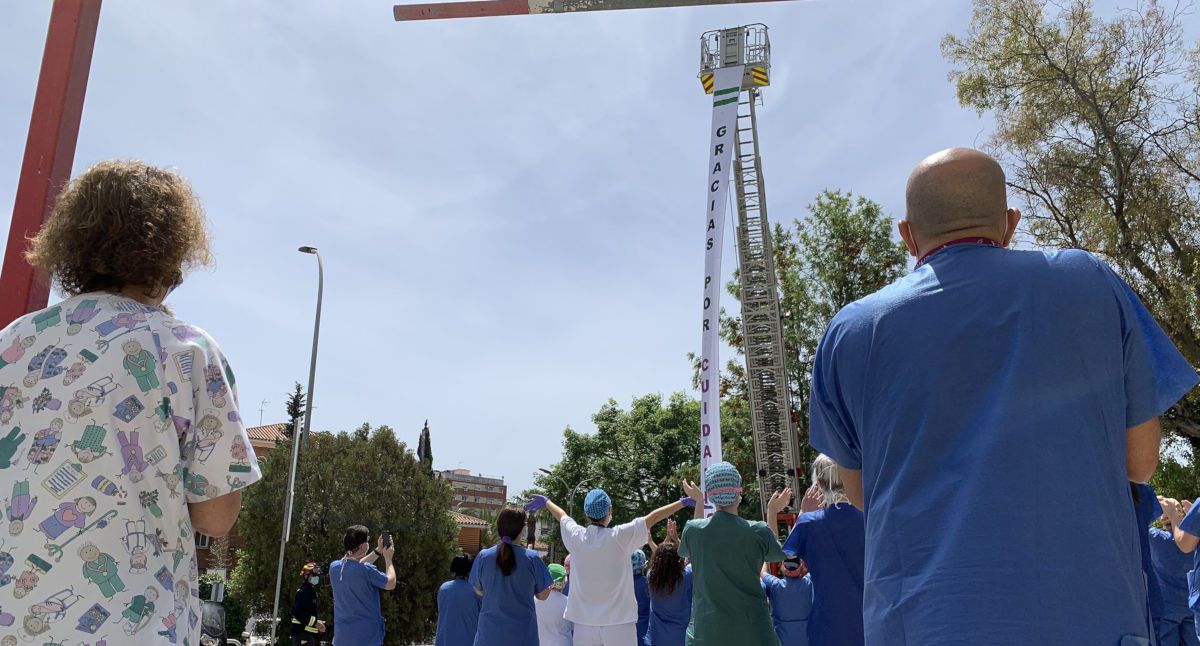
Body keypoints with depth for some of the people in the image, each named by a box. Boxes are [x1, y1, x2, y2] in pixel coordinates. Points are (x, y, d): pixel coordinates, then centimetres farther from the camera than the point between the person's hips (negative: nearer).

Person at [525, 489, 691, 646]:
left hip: (584, 623, 3)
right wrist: (684, 502, 5)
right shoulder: (619, 536, -13)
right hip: (619, 622, -3)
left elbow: (561, 515, 19)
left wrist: (546, 501, 39)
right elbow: (652, 518, -4)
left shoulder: (575, 537, -3)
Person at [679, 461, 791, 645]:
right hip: (753, 630, -1)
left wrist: (698, 502, 23)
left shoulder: (693, 529, -5)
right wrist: (772, 513, 20)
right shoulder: (758, 532, -9)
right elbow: (778, 554, 14)